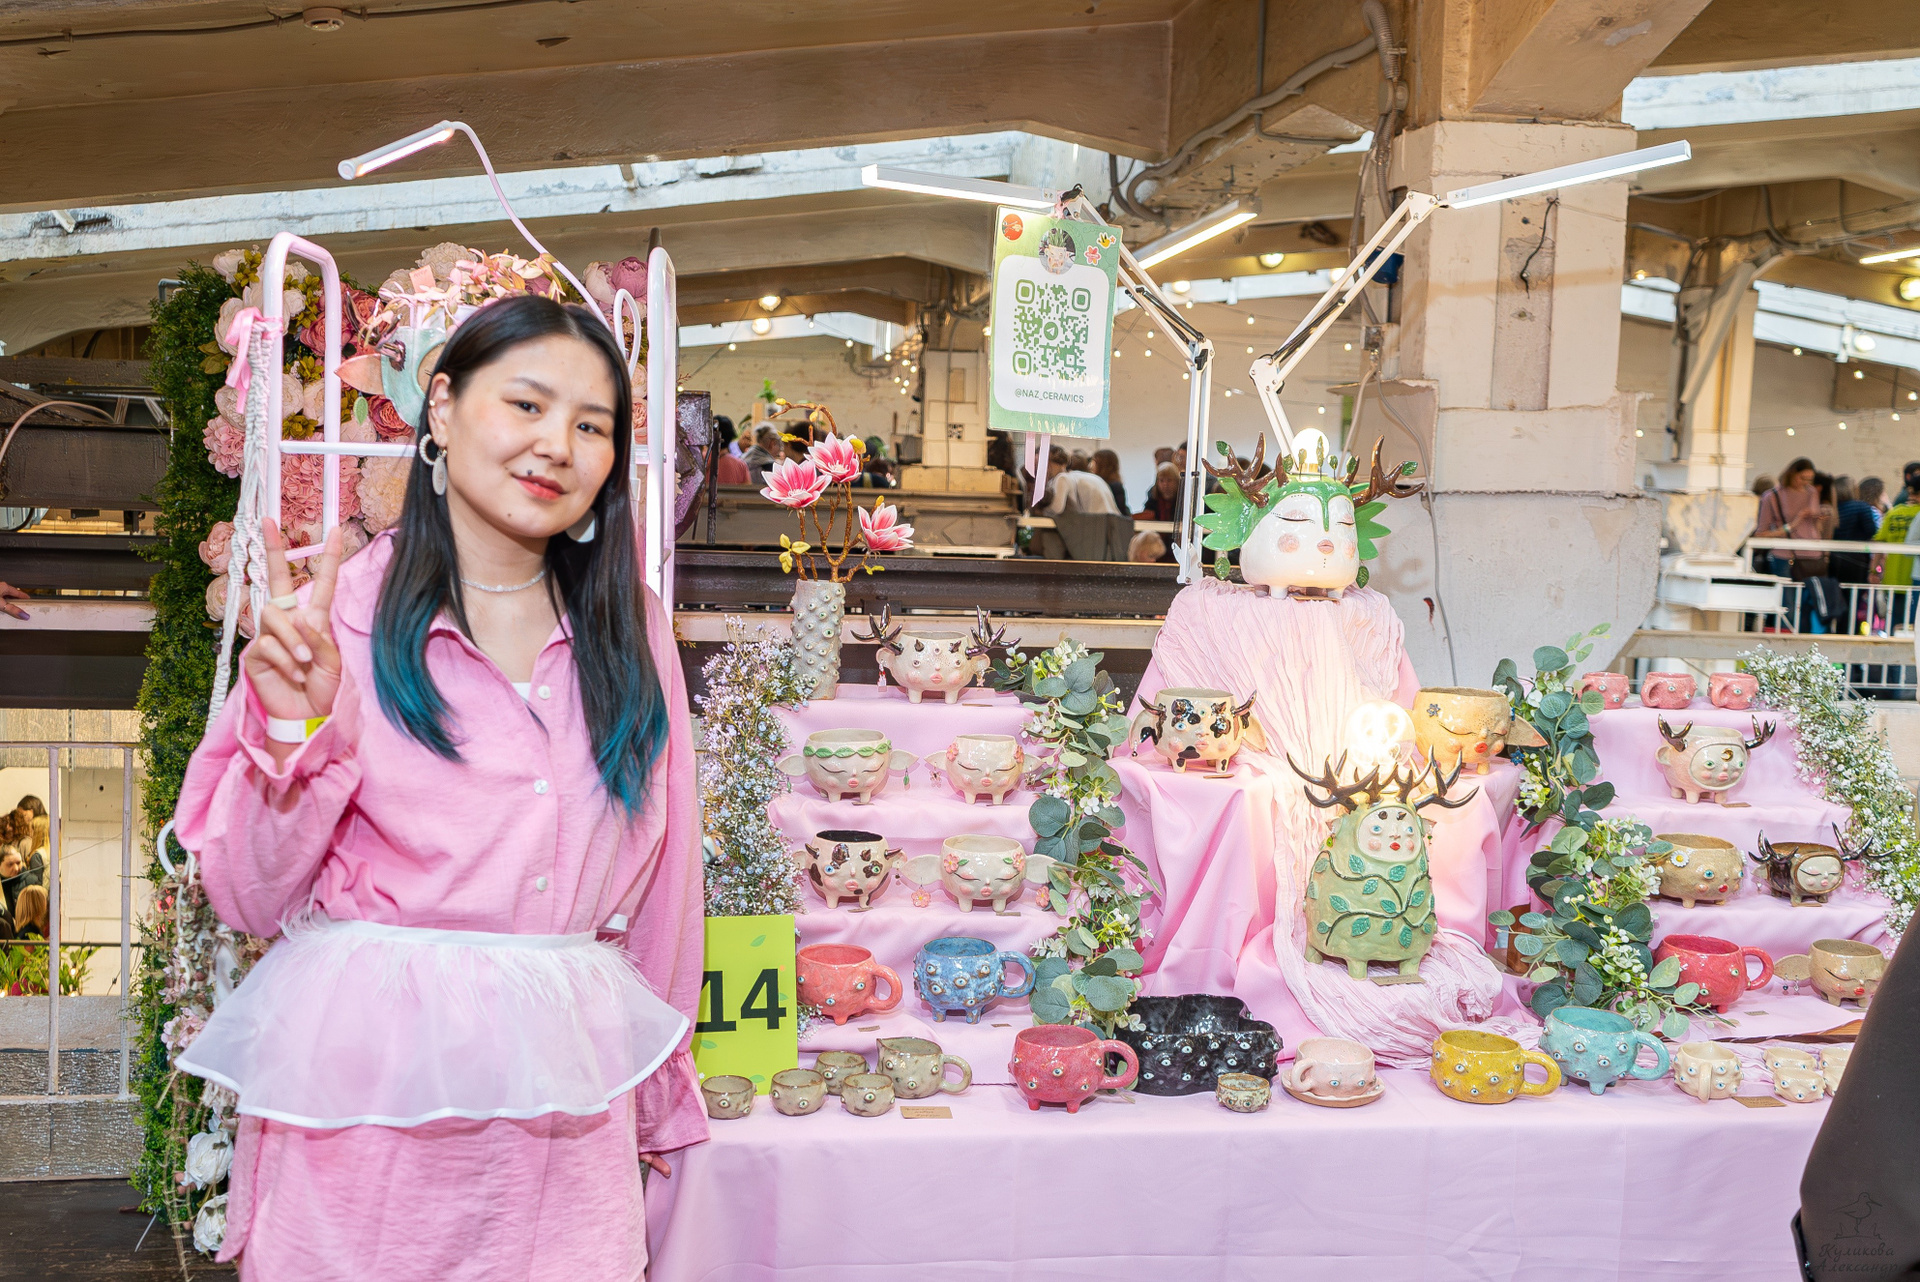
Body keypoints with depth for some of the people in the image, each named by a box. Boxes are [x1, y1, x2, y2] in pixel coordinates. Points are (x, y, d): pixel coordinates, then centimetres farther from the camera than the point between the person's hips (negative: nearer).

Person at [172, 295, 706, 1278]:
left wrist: (656, 1092, 15)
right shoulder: (337, 614, -6)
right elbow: (251, 899, -4)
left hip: (565, 1097, 3)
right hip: (361, 1088, -2)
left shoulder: (632, 629, 4)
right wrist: (295, 731, -20)